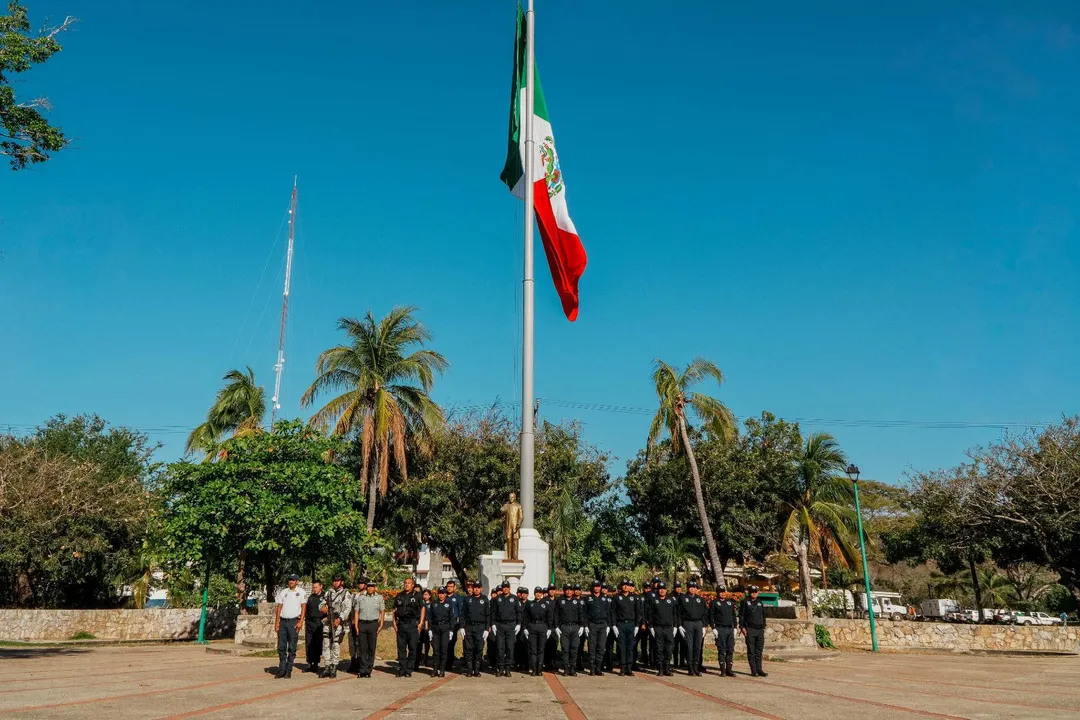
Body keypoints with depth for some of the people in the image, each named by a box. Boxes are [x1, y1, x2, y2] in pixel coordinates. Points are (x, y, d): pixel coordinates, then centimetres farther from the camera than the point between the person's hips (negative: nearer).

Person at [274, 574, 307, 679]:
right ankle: (281, 670, 9)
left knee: (292, 648, -1)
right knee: (281, 647, 3)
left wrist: (301, 621, -13)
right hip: (283, 621, 4)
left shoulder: (301, 592, 2)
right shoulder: (283, 592, 13)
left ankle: (288, 670, 4)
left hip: (294, 621, -4)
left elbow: (303, 607, -3)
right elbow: (279, 607, 12)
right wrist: (276, 622, 4)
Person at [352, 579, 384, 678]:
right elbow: (356, 612, 9)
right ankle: (362, 670, 6)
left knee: (371, 648, 0)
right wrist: (356, 626, 0)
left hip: (373, 624, -1)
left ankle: (368, 670, 6)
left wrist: (381, 625, 0)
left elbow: (382, 612, 9)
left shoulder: (379, 598, 8)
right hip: (362, 624, 1)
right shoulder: (360, 597, 9)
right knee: (362, 648, 0)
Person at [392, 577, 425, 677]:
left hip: (413, 624, -3)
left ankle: (409, 670, 6)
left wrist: (421, 623, -5)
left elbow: (422, 608, 1)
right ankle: (401, 670, 13)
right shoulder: (399, 596, 11)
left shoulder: (417, 595, 2)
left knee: (412, 648, -1)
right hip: (401, 624, 3)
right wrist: (394, 622, 5)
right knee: (401, 648, 6)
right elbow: (395, 610, 15)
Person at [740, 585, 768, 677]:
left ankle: (759, 670, 10)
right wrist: (742, 627, -8)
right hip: (749, 629, -4)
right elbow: (741, 615, 0)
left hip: (760, 629, 4)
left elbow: (763, 616, 22)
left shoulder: (760, 602, 16)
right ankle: (753, 671, 0)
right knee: (751, 651, -2)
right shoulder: (745, 602, 2)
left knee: (759, 651, 4)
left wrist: (763, 627, 16)